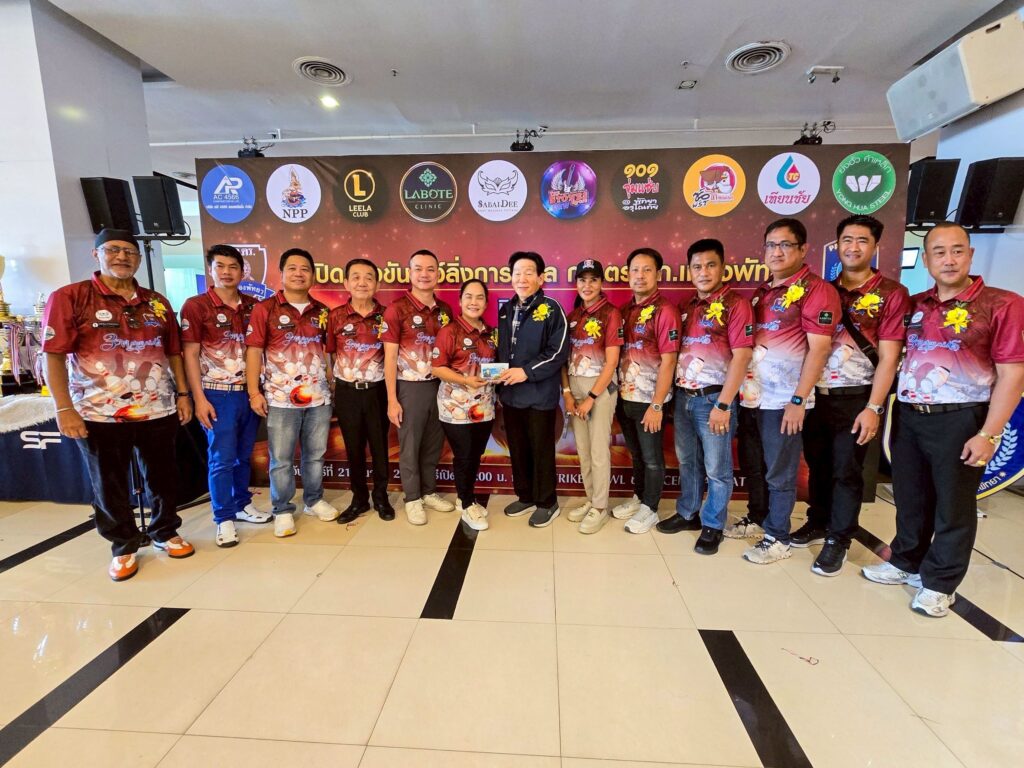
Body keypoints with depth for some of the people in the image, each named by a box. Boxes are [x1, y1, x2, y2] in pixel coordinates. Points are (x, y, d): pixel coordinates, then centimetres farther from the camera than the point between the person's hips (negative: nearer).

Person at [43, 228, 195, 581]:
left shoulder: (157, 302, 8)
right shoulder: (69, 297, -4)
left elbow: (174, 353, 12)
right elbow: (54, 356, -7)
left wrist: (183, 394, 6)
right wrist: (64, 409, -13)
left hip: (158, 411, 3)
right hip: (100, 415, -2)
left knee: (163, 477, 13)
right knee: (109, 486, 11)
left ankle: (165, 532, 33)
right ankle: (124, 546, 28)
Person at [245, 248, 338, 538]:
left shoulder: (322, 312, 8)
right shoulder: (265, 309, -1)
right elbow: (253, 351, -4)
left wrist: (334, 387, 7)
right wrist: (254, 392, -9)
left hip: (319, 398, 3)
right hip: (280, 399, -3)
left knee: (316, 455, 14)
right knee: (281, 460, 6)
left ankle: (314, 500, 32)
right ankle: (283, 511, 22)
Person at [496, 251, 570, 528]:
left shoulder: (551, 309, -7)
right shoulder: (505, 310, 13)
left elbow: (558, 352, -14)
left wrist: (527, 372, -19)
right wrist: (498, 376, 4)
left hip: (540, 393, -6)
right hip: (510, 393, 6)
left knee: (542, 450, 5)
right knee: (517, 449, 15)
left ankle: (547, 503, 22)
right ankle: (525, 496, 32)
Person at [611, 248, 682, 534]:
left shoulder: (665, 310, -11)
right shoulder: (626, 310, 8)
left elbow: (668, 361, -15)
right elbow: (619, 355, 10)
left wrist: (657, 404, -17)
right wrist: (617, 393, 4)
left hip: (648, 400, -6)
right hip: (624, 397, 6)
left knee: (652, 458, 9)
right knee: (636, 454, 20)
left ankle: (649, 509, 24)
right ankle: (638, 498, 36)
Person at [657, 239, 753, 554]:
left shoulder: (735, 304, -7)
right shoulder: (686, 308, 12)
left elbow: (741, 356, -14)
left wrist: (723, 404, -18)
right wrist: (674, 393, 6)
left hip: (713, 398, -6)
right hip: (683, 396, 6)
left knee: (716, 468, 6)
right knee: (687, 461, 17)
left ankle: (713, 525, 22)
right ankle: (687, 513, 34)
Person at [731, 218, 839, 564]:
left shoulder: (816, 289, -8)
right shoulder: (761, 292, 14)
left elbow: (818, 348, -14)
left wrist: (798, 399, -19)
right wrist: (742, 387, 10)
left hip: (783, 399, -7)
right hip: (753, 395, 7)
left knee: (780, 473, 4)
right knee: (755, 466, 18)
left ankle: (778, 538, 19)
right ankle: (759, 520, 35)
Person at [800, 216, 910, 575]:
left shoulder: (891, 293, -3)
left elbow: (888, 357, -8)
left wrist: (873, 407, -14)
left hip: (854, 398, -3)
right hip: (815, 394, 4)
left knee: (846, 471, 5)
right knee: (817, 465, 14)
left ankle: (838, 540, 20)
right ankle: (818, 522, 33)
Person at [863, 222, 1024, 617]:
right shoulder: (914, 305, 7)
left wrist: (989, 434, -15)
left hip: (959, 420, -4)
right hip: (907, 416, 4)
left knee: (953, 505, 8)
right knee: (909, 498, 16)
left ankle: (939, 583, 23)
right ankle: (905, 562, 33)